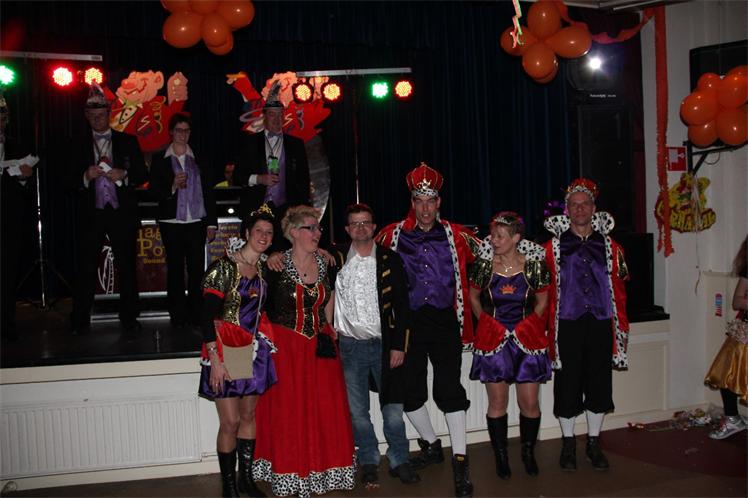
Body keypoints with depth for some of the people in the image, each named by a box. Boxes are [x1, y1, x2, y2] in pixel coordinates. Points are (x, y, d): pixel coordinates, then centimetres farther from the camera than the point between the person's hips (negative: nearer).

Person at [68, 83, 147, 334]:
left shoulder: (128, 142, 8)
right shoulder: (80, 145, 10)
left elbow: (142, 175, 6)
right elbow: (72, 182, 7)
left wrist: (124, 175, -12)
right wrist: (87, 176, -13)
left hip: (122, 213, 0)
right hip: (91, 214, 0)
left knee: (126, 267, 4)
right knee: (86, 269, -1)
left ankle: (128, 318, 11)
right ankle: (80, 321, 5)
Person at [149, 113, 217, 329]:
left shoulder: (198, 159, 11)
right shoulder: (161, 161, 6)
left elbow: (208, 192, 10)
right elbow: (154, 192, 3)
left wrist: (212, 223, 6)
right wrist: (172, 186, -16)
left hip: (196, 222, 1)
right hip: (172, 223, -1)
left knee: (197, 269, -2)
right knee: (175, 269, 0)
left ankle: (196, 317, 5)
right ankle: (178, 317, 6)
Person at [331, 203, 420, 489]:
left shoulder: (390, 260, 2)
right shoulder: (336, 258, 2)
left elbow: (402, 305, 2)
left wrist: (399, 346, -4)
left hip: (385, 344, 0)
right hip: (350, 345, 1)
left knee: (393, 408, 2)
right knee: (358, 411, 8)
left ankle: (399, 461, 20)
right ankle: (369, 463, 24)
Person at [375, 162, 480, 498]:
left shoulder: (455, 234, 4)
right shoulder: (393, 235, 4)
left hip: (445, 322, -2)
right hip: (408, 322, 2)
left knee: (449, 389, -6)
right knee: (410, 391, 8)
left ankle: (460, 461, 4)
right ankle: (431, 445, 31)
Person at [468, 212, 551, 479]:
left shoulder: (534, 264, -4)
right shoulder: (484, 265, -4)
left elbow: (542, 300, 9)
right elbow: (473, 297, 12)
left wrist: (529, 325, 3)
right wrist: (487, 322, 6)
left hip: (527, 337, 0)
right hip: (493, 338, 0)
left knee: (529, 402, 3)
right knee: (497, 402, 4)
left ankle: (528, 452, 25)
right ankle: (501, 456, 19)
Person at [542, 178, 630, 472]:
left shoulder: (609, 246, 8)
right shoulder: (552, 247, 1)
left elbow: (618, 289, 9)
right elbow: (545, 291, 0)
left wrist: (622, 325, 7)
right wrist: (546, 328, -3)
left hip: (600, 323, 2)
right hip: (567, 325, -2)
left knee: (599, 384, 8)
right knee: (567, 385, 4)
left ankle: (593, 444, 24)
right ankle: (568, 444, 20)